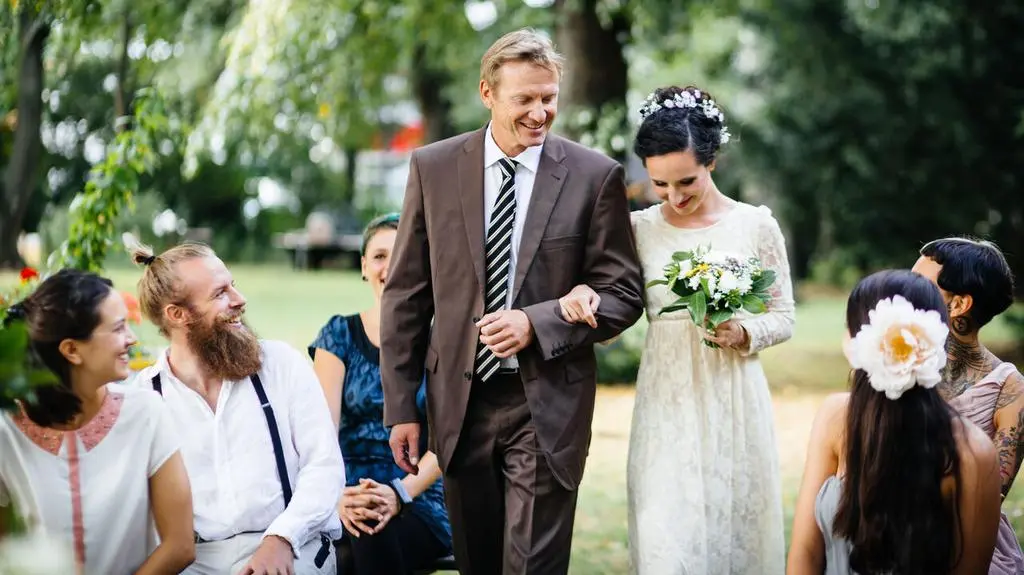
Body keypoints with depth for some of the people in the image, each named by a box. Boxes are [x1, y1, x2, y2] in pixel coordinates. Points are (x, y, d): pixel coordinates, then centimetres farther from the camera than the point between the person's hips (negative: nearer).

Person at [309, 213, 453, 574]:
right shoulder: (340, 335, 9)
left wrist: (400, 493, -22)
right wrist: (338, 496, -22)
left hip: (420, 501, -1)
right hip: (351, 500, 1)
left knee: (374, 531, -34)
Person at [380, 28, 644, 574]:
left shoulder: (594, 176, -4)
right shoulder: (433, 167, 1)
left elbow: (623, 294, -2)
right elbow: (405, 294, 4)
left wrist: (536, 323, -18)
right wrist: (400, 405, 2)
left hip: (547, 407, -2)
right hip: (459, 402, 2)